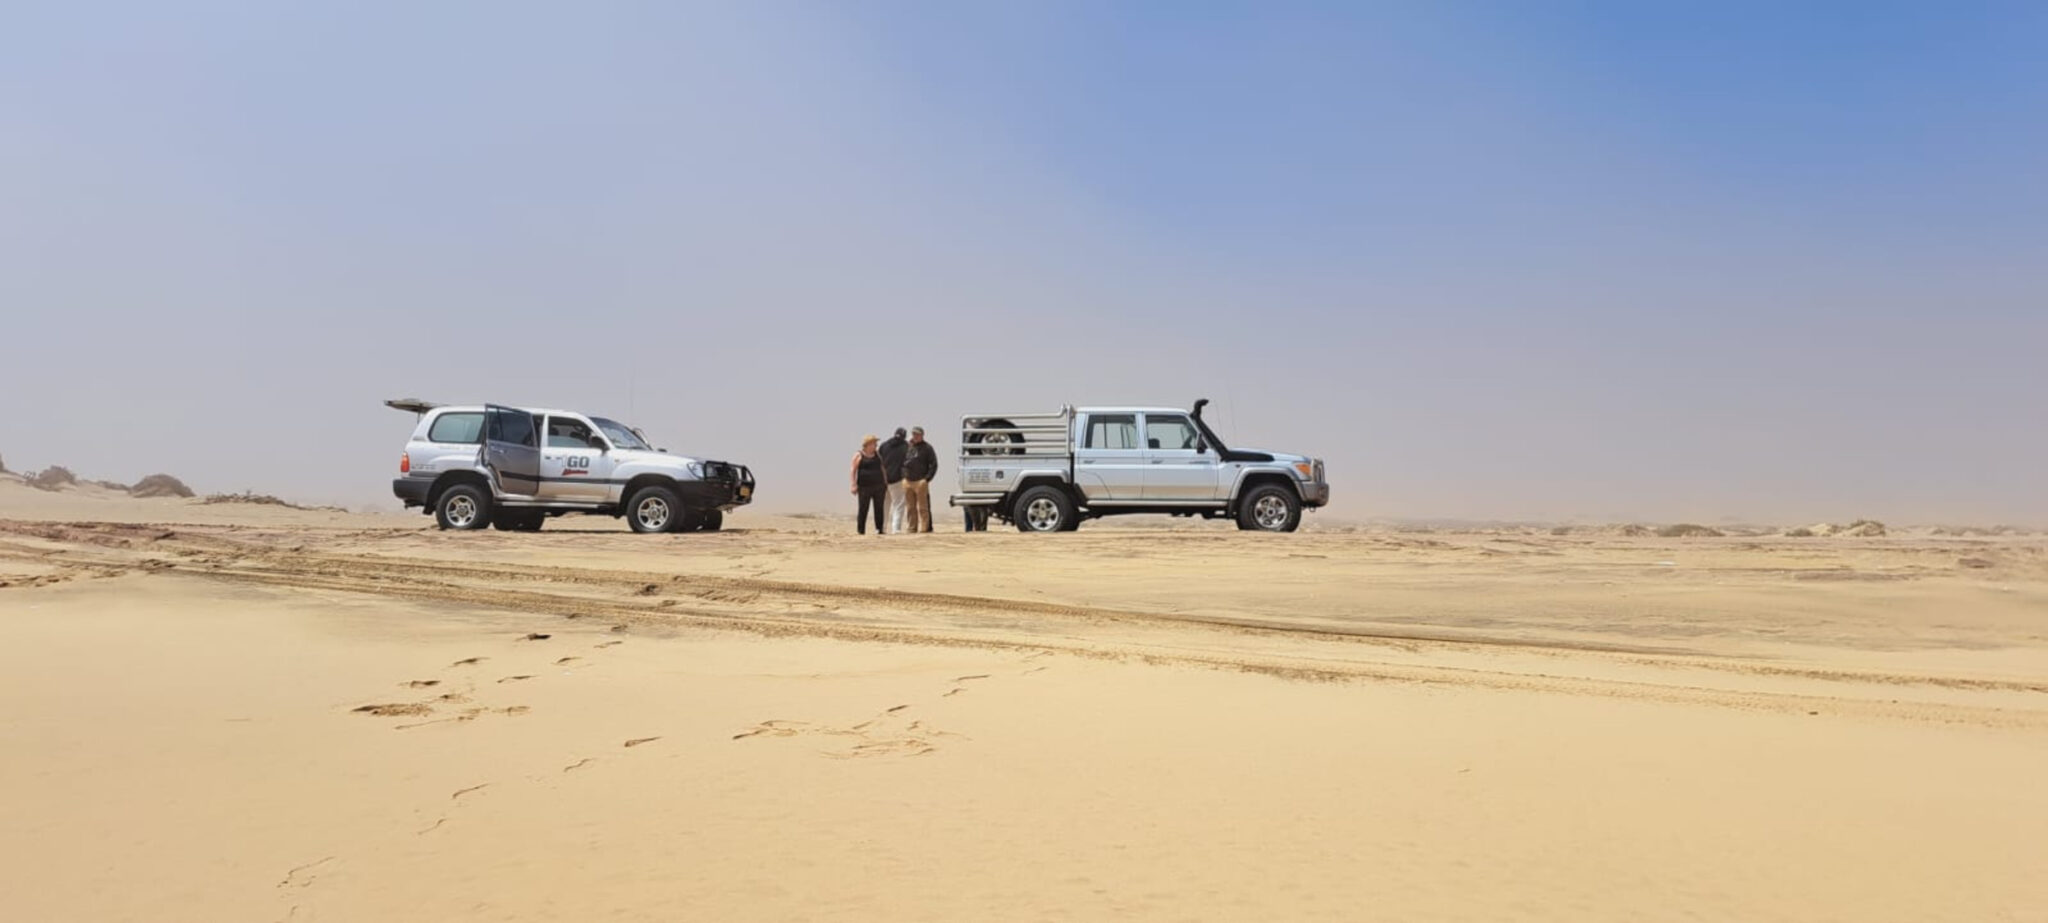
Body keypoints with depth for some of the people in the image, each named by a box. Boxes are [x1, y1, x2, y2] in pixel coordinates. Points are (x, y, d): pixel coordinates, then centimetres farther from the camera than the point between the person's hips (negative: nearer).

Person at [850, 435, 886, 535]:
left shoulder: (877, 454, 16)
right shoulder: (858, 455, 0)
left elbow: (882, 468, 21)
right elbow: (853, 470, -5)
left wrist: (886, 483, 16)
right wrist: (854, 485, -13)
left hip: (879, 486, 5)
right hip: (864, 487, -5)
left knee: (879, 509, 2)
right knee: (863, 509, -4)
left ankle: (879, 529, 7)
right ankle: (861, 530, 1)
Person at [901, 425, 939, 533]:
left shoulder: (927, 448, 1)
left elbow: (934, 465, -2)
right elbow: (901, 462, 20)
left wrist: (927, 479, -11)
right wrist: (903, 476, 8)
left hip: (920, 482, -5)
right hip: (907, 481, 5)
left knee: (923, 508, -5)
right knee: (911, 507, 9)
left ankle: (924, 528, -5)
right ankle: (912, 528, 14)